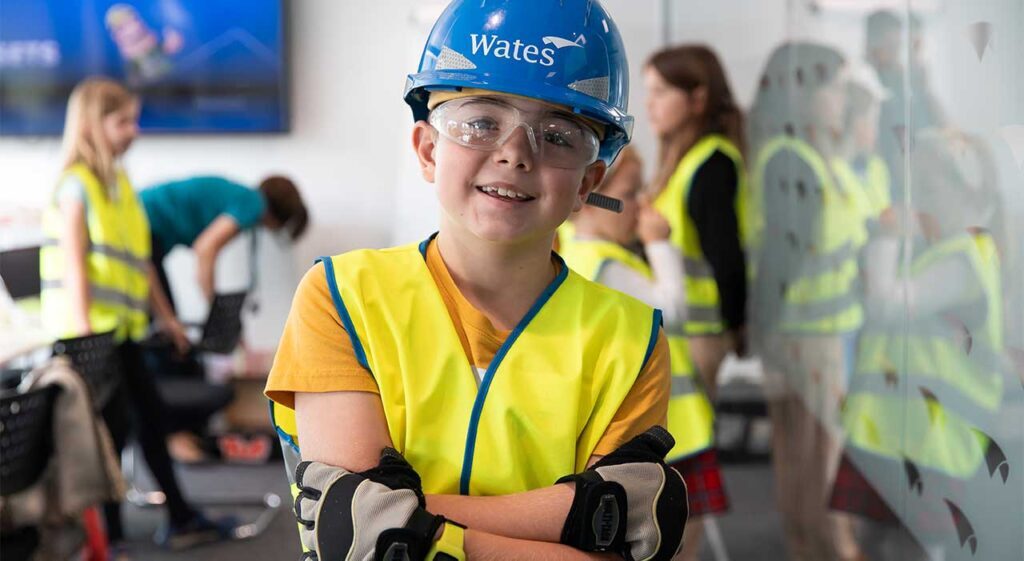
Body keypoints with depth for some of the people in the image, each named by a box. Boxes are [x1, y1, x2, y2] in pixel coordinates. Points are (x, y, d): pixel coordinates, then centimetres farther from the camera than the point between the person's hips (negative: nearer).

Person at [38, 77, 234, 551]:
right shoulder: (77, 184, -11)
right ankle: (105, 532, 8)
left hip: (120, 325, 9)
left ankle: (180, 519, 20)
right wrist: (84, 331, -21)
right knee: (114, 422, -5)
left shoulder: (119, 182, 14)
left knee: (149, 411, 11)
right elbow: (74, 263, -17)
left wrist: (165, 315, 20)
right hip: (91, 327, -8)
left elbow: (139, 258, 18)